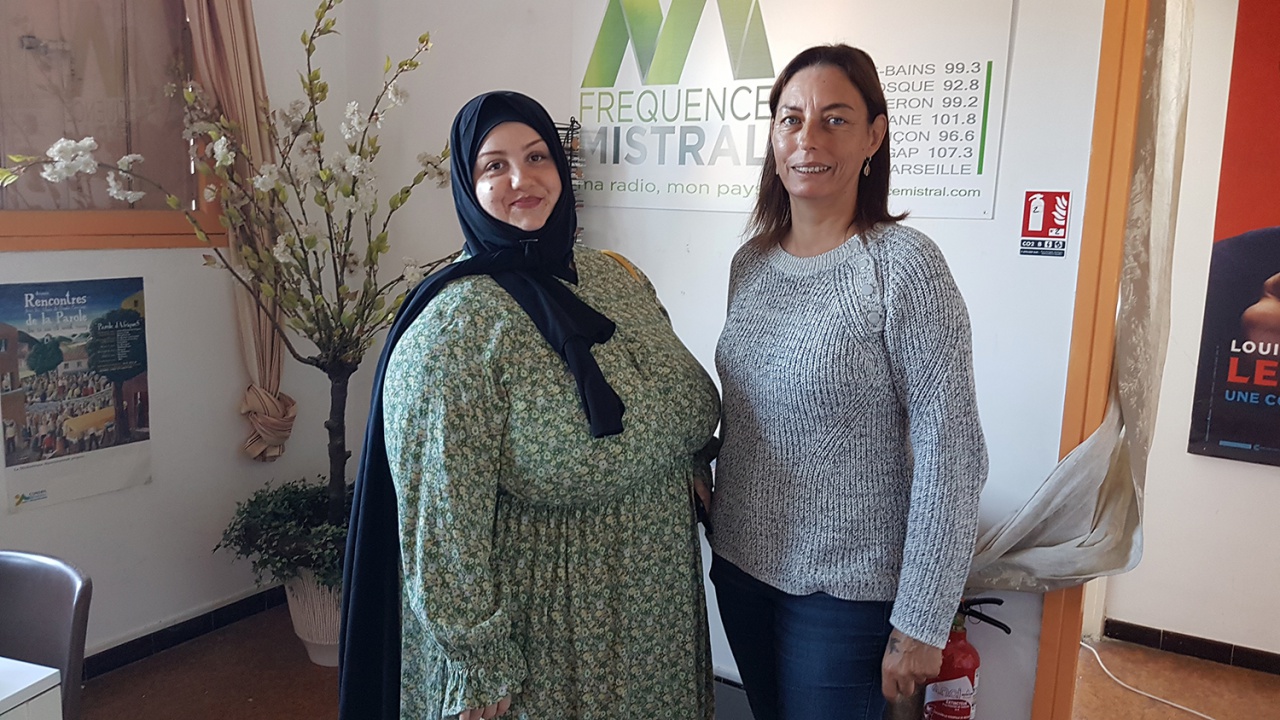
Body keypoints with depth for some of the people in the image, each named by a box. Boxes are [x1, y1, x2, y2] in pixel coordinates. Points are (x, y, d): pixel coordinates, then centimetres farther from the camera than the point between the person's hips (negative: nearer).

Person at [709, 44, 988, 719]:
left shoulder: (903, 265, -17)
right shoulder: (751, 261, 2)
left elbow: (949, 455, -17)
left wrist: (921, 625, -16)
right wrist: (720, 530, 15)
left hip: (845, 587, -6)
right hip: (740, 563, 6)